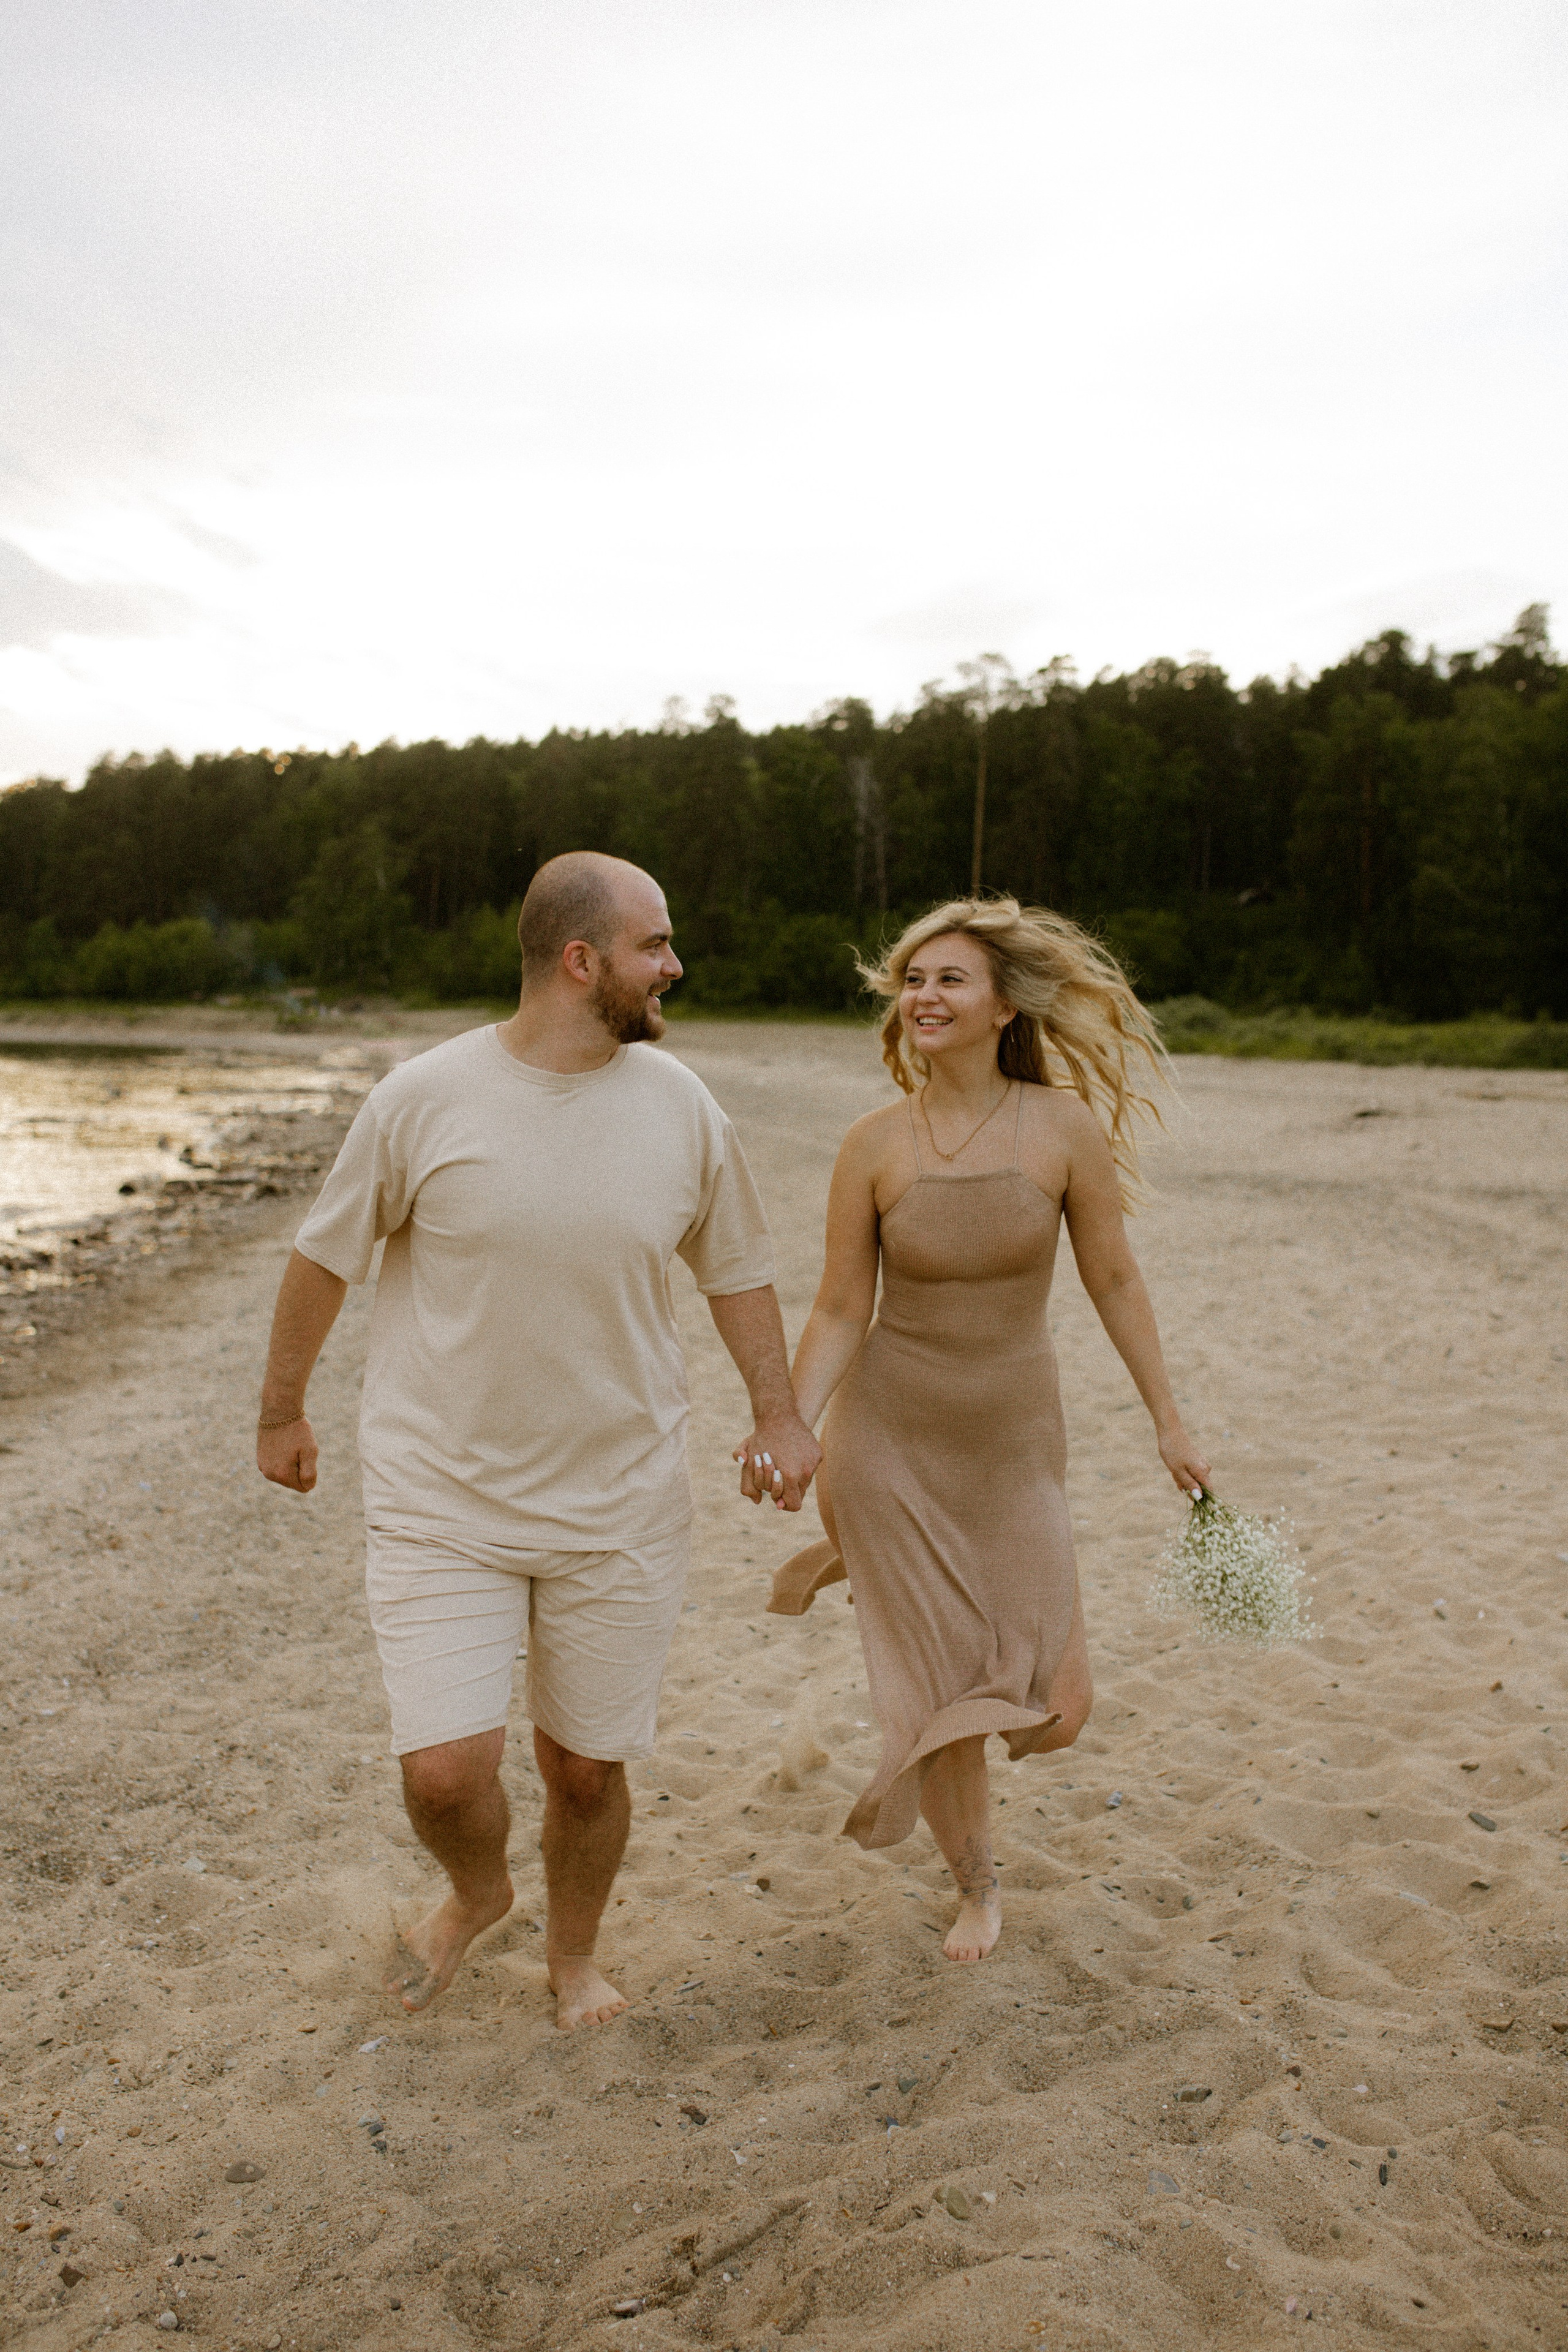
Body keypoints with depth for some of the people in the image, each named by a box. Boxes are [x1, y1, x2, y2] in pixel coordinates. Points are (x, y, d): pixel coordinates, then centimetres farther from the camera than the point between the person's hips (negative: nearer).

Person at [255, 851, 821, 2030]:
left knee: (588, 1769, 12)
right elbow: (326, 1257, 2)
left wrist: (779, 1414, 7)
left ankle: (574, 1950, 43)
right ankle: (478, 1895, 31)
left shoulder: (685, 1110, -3)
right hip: (442, 1502, -2)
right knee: (446, 1770, -6)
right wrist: (281, 1412, 11)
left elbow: (737, 1268, 11)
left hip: (622, 1508, 2)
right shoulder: (424, 1100, -11)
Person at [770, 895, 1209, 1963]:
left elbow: (1115, 1282, 1)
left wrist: (1171, 1423, 4)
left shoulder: (1066, 1127, -8)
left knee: (1056, 1716, 0)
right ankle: (977, 1884, 37)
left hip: (1013, 1445, 1)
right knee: (944, 1707, 6)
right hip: (889, 1437, -1)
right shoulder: (875, 1144, -8)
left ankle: (859, 1566, 26)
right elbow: (840, 1311, -4)